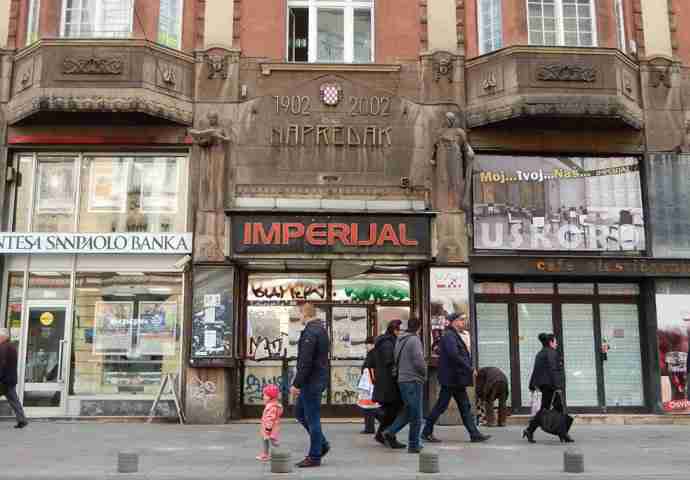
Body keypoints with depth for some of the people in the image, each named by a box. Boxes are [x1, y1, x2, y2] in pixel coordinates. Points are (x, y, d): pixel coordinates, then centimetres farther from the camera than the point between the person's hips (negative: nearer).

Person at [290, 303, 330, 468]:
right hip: (319, 379, 10)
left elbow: (305, 362, -23)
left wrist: (297, 384, -19)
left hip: (311, 381, -10)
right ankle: (322, 445, 22)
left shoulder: (310, 332, -18)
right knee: (300, 412, 18)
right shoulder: (321, 330, 14)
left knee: (312, 418, -1)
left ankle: (314, 456, 8)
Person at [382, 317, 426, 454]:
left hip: (402, 380, 8)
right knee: (416, 415, 1)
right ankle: (413, 445, 7)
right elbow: (419, 361, -18)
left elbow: (395, 360, 15)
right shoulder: (414, 340, -14)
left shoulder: (399, 340, 12)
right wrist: (424, 374, -2)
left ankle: (390, 432, 9)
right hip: (413, 380, -8)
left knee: (407, 411, 19)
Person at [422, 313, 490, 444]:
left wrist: (469, 368, 6)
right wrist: (470, 369, -18)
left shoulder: (455, 335, 18)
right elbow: (454, 356, -25)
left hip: (457, 379, 10)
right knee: (441, 406, -2)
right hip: (451, 378, -10)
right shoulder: (449, 335, -14)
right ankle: (427, 433, 8)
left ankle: (475, 434, 11)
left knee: (465, 407, 9)